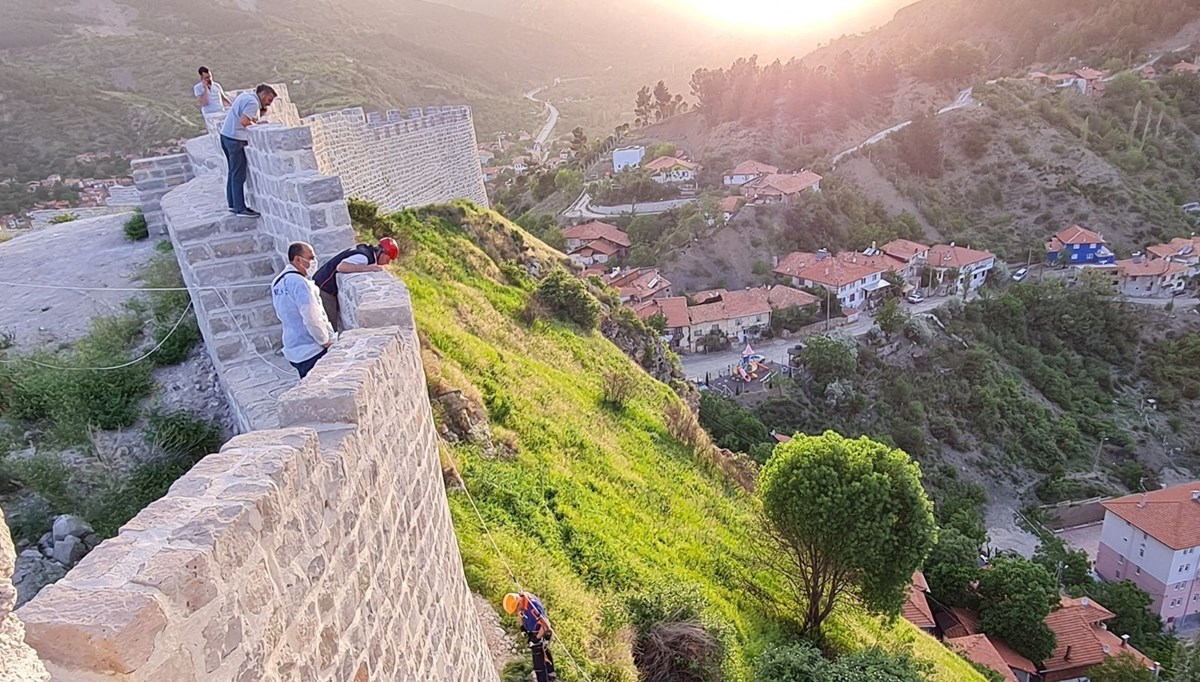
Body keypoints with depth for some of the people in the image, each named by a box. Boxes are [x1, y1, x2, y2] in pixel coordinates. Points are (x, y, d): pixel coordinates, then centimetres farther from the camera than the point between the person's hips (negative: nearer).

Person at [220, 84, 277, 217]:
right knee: (239, 175, -6)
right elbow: (244, 121, -25)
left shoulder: (245, 95, 15)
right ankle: (240, 209, -3)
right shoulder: (253, 103, -14)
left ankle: (233, 204, 23)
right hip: (236, 139, -10)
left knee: (233, 172, 17)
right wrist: (256, 123, -5)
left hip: (225, 135, 10)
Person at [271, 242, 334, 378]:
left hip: (293, 350, 9)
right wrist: (325, 341, -10)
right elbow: (312, 317, -23)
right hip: (312, 351, -9)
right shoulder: (298, 282, -18)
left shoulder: (278, 283, 12)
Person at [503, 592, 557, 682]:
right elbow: (521, 612, 11)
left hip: (540, 633, -9)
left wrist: (537, 638, -27)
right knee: (545, 653, 29)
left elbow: (545, 625, -38)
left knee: (539, 659, -3)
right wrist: (522, 626, 5)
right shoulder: (520, 598, -12)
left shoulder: (532, 607, -39)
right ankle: (551, 674, 50)